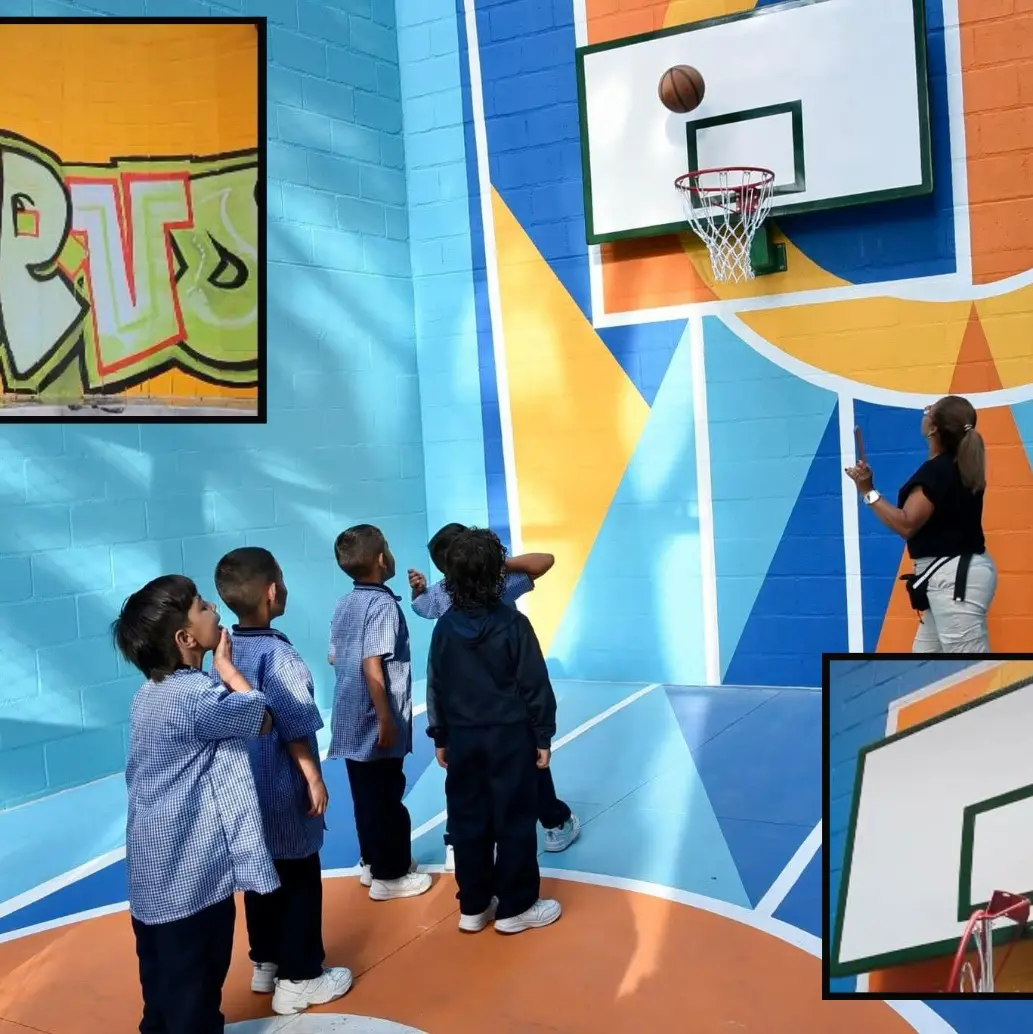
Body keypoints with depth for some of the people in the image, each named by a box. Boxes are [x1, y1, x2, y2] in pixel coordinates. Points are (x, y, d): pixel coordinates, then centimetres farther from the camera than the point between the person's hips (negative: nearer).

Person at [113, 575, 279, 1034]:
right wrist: (228, 669, -2)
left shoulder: (150, 693, 5)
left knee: (164, 995, 22)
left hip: (154, 876, 9)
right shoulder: (196, 695, -25)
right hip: (193, 877, -9)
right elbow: (263, 720, -8)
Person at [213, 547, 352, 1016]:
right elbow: (295, 729, -21)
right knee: (300, 883, 6)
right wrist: (314, 780, -12)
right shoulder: (279, 655, -23)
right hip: (284, 793, -8)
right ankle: (299, 979, 15)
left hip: (246, 790, 8)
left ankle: (265, 964, 32)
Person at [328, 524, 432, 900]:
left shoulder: (344, 604, 8)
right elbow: (372, 667, -24)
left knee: (366, 795, 18)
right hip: (376, 722, -8)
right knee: (387, 798, 3)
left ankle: (372, 861, 31)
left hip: (350, 719, 8)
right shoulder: (383, 605, -18)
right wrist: (387, 720, -20)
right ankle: (389, 875, 13)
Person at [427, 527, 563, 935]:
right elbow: (534, 685, -9)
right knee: (515, 821, 5)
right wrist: (543, 736, 0)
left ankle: (473, 907, 21)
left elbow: (436, 688, 6)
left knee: (468, 822, 11)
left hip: (462, 737, 4)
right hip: (510, 736, -4)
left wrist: (440, 738, 16)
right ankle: (515, 908, 13)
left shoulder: (445, 627, 0)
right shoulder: (512, 623, -11)